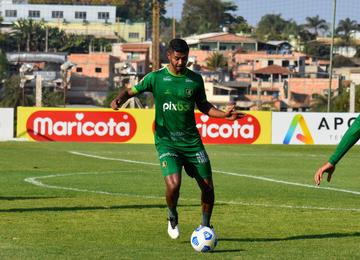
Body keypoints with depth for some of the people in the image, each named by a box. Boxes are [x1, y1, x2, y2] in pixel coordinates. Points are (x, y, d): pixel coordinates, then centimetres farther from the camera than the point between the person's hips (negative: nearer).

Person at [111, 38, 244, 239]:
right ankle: (173, 217, 10)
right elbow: (131, 91, 2)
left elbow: (203, 106, 17)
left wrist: (224, 114, 3)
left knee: (208, 187, 1)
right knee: (174, 185, -22)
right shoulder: (156, 78, -3)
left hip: (192, 140, 3)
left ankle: (205, 226, 23)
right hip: (166, 141, -3)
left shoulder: (195, 79, 5)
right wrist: (120, 99, -20)